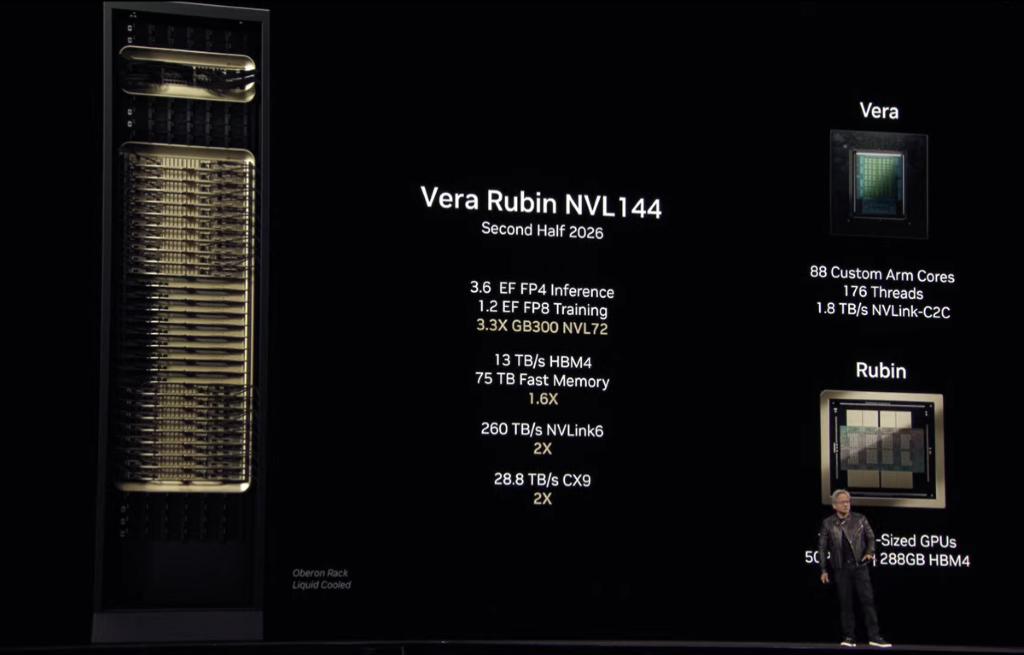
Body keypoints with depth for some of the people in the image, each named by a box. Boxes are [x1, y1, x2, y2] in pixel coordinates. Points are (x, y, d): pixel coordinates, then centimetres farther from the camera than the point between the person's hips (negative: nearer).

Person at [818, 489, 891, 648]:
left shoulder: (860, 519, 5)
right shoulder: (828, 523, 4)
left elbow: (870, 538, 12)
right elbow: (822, 547, 5)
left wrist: (870, 552, -8)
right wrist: (824, 570, 2)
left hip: (860, 566, 0)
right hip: (840, 569, 0)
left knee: (867, 600, -5)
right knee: (845, 604, 2)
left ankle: (874, 637, -5)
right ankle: (849, 637, 6)